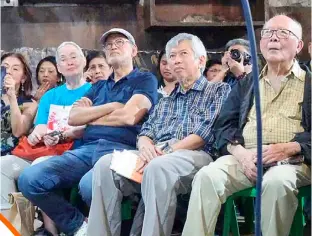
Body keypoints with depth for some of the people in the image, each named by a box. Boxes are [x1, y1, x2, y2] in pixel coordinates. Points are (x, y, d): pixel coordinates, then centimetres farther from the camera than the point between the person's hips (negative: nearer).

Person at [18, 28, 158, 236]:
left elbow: (128, 117, -7)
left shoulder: (145, 80, 10)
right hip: (87, 148, 6)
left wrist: (89, 116, 8)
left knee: (90, 185, -39)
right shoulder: (99, 86, 28)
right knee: (30, 179, -17)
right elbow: (73, 117, 14)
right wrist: (111, 106, 1)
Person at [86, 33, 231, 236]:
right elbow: (146, 132, 20)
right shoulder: (166, 101, 31)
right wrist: (146, 146, -7)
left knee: (158, 168, -39)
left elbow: (205, 133, -5)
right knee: (106, 164, -20)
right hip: (157, 155, 6)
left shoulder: (218, 91, 11)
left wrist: (165, 151, -15)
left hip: (195, 155, -5)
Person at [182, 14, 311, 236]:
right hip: (245, 157, 3)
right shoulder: (245, 84, 24)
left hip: (292, 159, -2)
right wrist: (241, 153, -7)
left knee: (277, 182, -37)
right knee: (207, 176, -27)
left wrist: (287, 148, -15)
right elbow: (224, 125, 14)